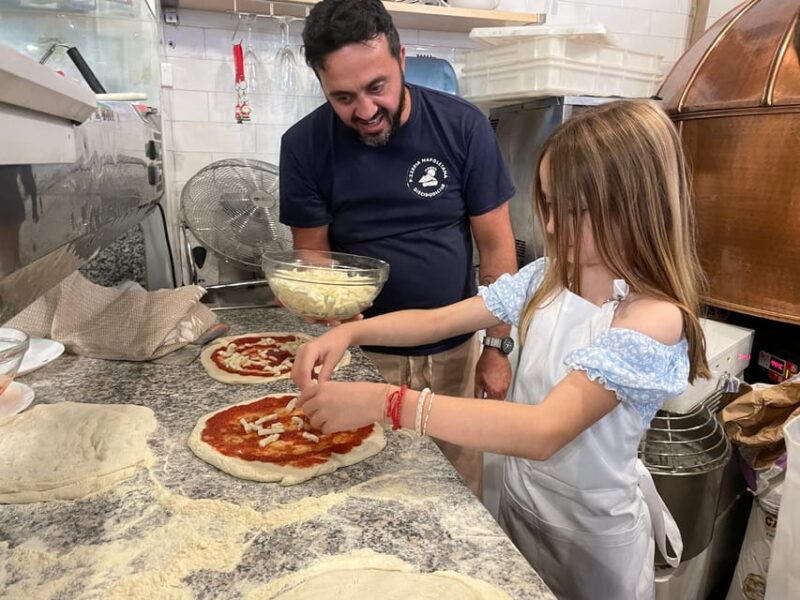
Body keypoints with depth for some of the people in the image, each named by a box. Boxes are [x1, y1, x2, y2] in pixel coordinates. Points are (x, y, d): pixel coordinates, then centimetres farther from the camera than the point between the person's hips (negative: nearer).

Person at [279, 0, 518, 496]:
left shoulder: (463, 127, -11)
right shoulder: (305, 145, -9)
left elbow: (496, 245, -5)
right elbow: (312, 252, -2)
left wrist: (499, 346, -6)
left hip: (456, 352, 1)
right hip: (365, 355, 0)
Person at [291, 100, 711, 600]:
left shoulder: (654, 317, -27)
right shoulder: (546, 278, -8)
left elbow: (542, 432, -37)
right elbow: (439, 320, -5)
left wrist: (386, 402, -41)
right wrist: (351, 332, -21)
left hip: (592, 535, -5)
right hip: (518, 501, 5)